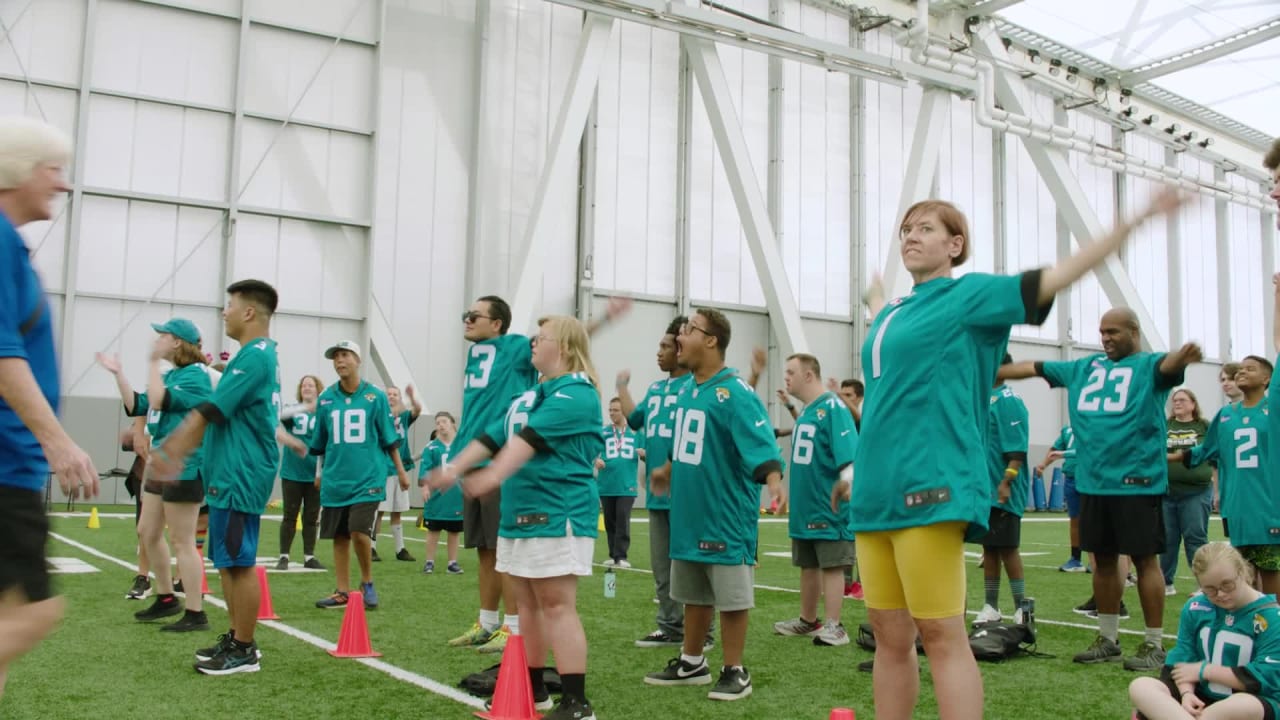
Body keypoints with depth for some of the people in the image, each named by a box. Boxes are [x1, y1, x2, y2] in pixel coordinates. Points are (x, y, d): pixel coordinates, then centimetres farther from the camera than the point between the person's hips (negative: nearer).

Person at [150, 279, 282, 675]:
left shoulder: (254, 356, -16)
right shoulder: (259, 355, 17)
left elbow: (210, 411, -18)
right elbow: (217, 413, 20)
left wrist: (169, 452, -12)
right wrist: (174, 449, 19)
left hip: (239, 476, -10)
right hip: (231, 474, 10)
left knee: (239, 563, -4)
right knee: (228, 561, 15)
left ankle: (243, 651, 4)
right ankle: (236, 638, 24)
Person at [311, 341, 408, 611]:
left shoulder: (375, 396, -1)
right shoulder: (326, 398, 5)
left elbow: (389, 438, 4)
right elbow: (320, 443, 17)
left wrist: (400, 471, 7)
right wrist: (323, 471, 21)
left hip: (367, 477, -3)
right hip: (335, 479, 3)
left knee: (359, 532, -14)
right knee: (339, 537, 8)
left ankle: (367, 583, 8)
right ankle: (342, 592, 20)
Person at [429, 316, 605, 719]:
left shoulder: (576, 393, -13)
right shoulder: (530, 396, 19)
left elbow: (531, 438, -25)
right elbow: (492, 437, 20)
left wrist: (494, 476, -34)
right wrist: (454, 468, 11)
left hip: (557, 515, -10)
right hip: (518, 514, 10)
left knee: (557, 606, -11)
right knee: (527, 603, 14)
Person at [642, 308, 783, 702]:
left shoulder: (734, 392, -16)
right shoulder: (686, 389, 10)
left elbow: (759, 445, -24)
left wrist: (773, 478, -40)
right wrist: (669, 470, 36)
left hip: (725, 514, -8)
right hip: (689, 511, 8)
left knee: (731, 595, 2)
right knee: (693, 593, 18)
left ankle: (734, 671, 15)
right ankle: (692, 663, 31)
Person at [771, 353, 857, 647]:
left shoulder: (832, 407, -13)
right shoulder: (804, 412, 15)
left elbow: (847, 455, -21)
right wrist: (794, 492, 26)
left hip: (827, 506, -9)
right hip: (804, 505, 9)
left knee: (831, 565, -4)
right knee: (808, 565, 16)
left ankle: (833, 626, 0)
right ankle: (808, 621, 27)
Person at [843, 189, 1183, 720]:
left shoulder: (971, 293, 1)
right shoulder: (893, 312, 20)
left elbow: (1058, 277, -8)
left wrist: (1135, 219, -14)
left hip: (929, 487, -7)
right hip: (877, 492, 7)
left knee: (941, 636, -7)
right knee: (889, 637, 10)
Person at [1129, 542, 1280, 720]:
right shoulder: (1195, 608, 4)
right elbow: (1183, 658, 4)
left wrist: (1204, 671, -9)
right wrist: (1186, 692, -18)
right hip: (1200, 698, 4)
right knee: (1140, 686, -20)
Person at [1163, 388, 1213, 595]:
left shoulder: (1205, 427, 5)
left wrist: (1217, 491, 2)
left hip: (1196, 492, -2)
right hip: (1166, 492, 2)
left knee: (1196, 539, 0)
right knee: (1167, 539, 7)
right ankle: (1166, 583, 15)